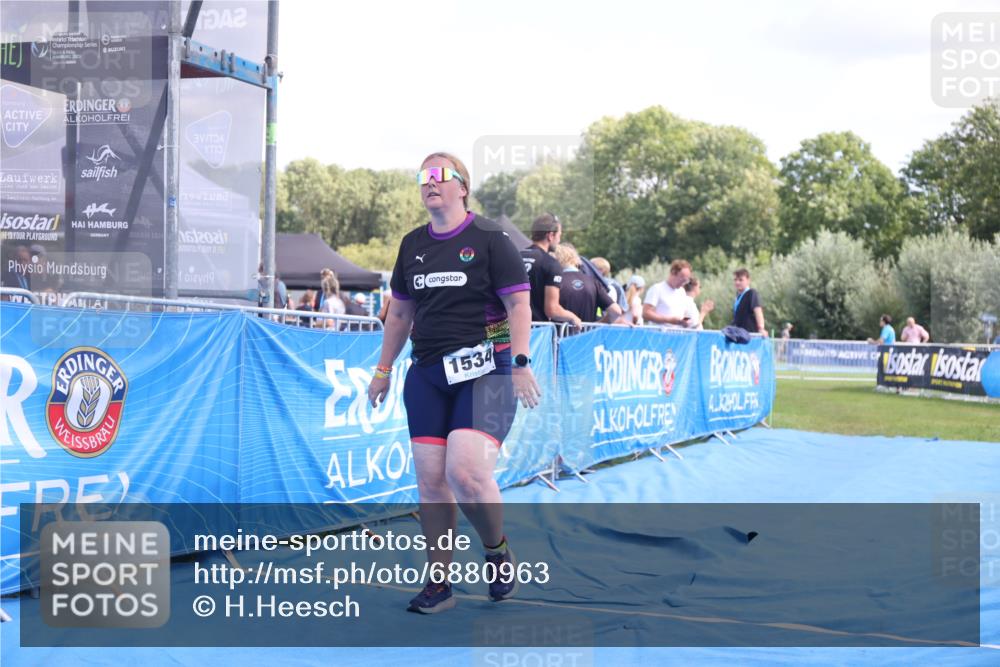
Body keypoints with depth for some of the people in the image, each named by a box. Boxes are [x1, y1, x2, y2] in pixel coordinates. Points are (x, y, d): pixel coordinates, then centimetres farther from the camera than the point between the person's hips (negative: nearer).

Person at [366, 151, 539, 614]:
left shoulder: (489, 238, -2)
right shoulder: (413, 244, 14)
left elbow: (518, 303, -6)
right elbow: (400, 311, 22)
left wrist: (520, 363, -14)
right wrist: (383, 370, 22)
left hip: (484, 371, -5)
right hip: (427, 374, 5)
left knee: (466, 472, -20)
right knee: (430, 478, 1)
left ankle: (498, 551, 8)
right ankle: (438, 584, 11)